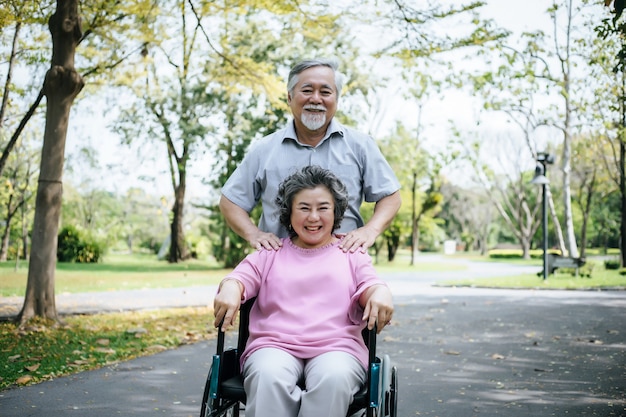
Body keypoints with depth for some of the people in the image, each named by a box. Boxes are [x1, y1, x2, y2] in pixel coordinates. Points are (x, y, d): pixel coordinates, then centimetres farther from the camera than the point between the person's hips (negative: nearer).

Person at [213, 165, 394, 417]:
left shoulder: (352, 253, 22)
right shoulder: (271, 253, 23)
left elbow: (369, 284, 7)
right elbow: (243, 275, 8)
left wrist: (380, 292, -20)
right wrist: (231, 288, -18)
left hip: (336, 349, 0)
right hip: (274, 347, 1)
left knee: (334, 378, -37)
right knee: (268, 376, -36)